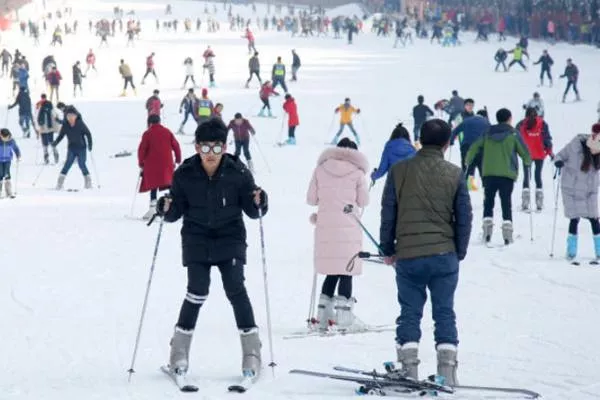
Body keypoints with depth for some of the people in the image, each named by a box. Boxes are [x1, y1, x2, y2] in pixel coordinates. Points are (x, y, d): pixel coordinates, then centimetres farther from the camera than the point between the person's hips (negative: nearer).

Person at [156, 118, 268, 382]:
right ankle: (179, 353, 7)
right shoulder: (184, 175, -6)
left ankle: (251, 353, -3)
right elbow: (176, 211, 0)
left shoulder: (237, 173, -7)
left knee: (235, 288, -11)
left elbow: (252, 211, -2)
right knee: (197, 291, -8)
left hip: (230, 237, 0)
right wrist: (166, 209, -21)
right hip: (196, 239, 0)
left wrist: (259, 204, -23)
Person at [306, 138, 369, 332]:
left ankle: (323, 316, 11)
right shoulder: (357, 172, -2)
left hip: (325, 228, 3)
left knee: (332, 272, 13)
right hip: (348, 228, -3)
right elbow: (363, 201, 3)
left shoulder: (320, 169, 5)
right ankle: (343, 316, -4)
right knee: (346, 271, 1)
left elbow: (311, 199, 8)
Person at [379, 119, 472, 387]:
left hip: (407, 256, 0)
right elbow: (464, 217, 3)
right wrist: (459, 253, 15)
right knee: (444, 313, 8)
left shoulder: (399, 171, -1)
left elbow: (388, 213, 2)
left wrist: (388, 249, 13)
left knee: (409, 313, 8)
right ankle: (447, 371, 4)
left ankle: (409, 370, 4)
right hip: (444, 255, 0)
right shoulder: (454, 174, -1)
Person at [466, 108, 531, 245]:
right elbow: (524, 152, 3)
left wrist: (467, 161, 22)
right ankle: (507, 233, -6)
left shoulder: (488, 133, 6)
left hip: (489, 173, 2)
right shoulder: (513, 134, -1)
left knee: (488, 202, 9)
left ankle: (487, 230, -2)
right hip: (507, 174, -2)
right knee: (506, 203, 3)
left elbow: (474, 148, 6)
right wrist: (528, 162, 24)